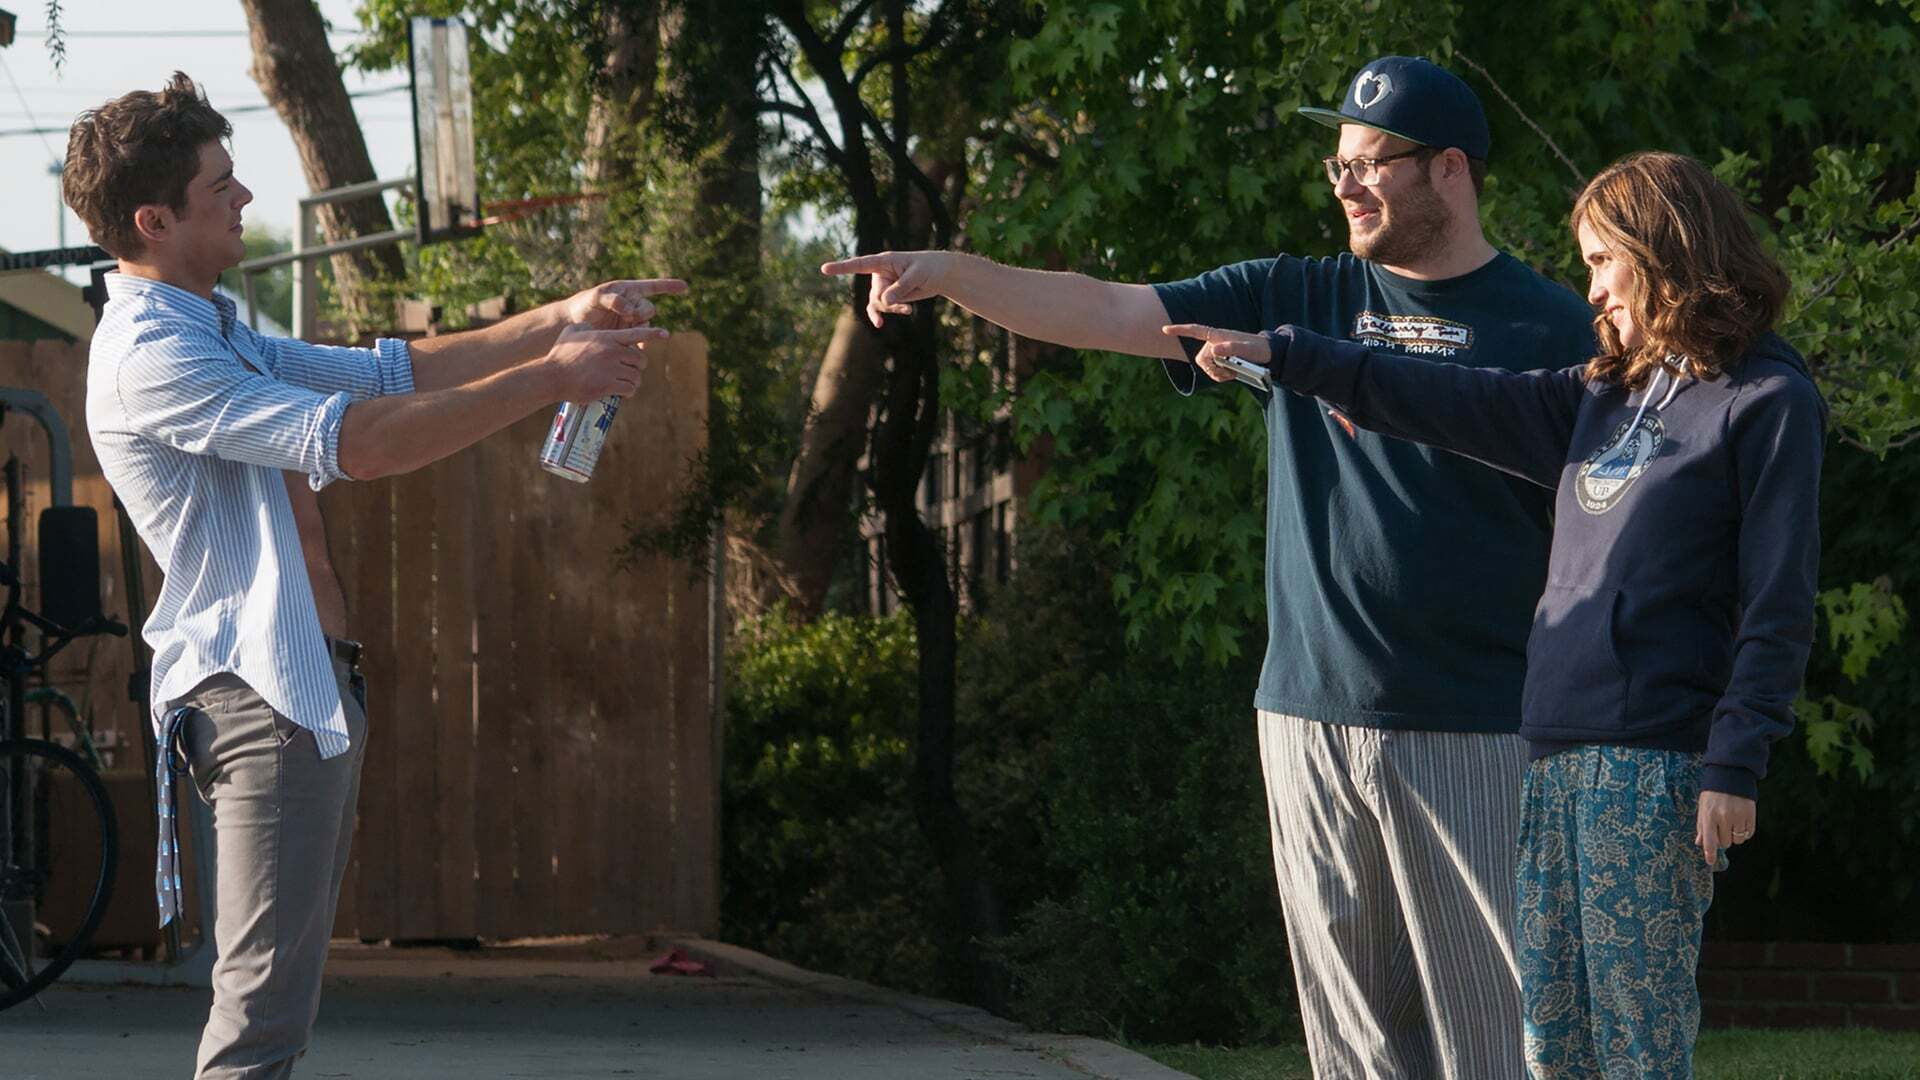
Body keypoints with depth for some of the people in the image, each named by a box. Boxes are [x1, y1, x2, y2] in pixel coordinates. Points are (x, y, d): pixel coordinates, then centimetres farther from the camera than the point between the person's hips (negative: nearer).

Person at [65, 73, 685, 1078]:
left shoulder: (215, 335, 19)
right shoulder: (149, 354, -16)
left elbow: (393, 371, 21)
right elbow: (357, 440, -22)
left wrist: (557, 322, 9)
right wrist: (550, 379, -17)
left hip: (311, 692, 11)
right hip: (262, 693, -11)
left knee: (279, 996, 11)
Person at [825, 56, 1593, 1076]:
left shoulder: (1550, 328, 0)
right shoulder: (1298, 299, 11)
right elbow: (1108, 312, 4)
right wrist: (953, 273, -10)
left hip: (1472, 735, -4)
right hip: (1311, 721, 4)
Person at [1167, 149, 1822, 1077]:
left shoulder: (1765, 402, -4)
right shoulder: (1604, 398, 20)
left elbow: (1777, 604, -8)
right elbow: (1457, 402, 22)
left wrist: (1735, 765, -15)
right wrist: (1283, 356, 19)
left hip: (1657, 762, -8)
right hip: (1560, 755, 8)